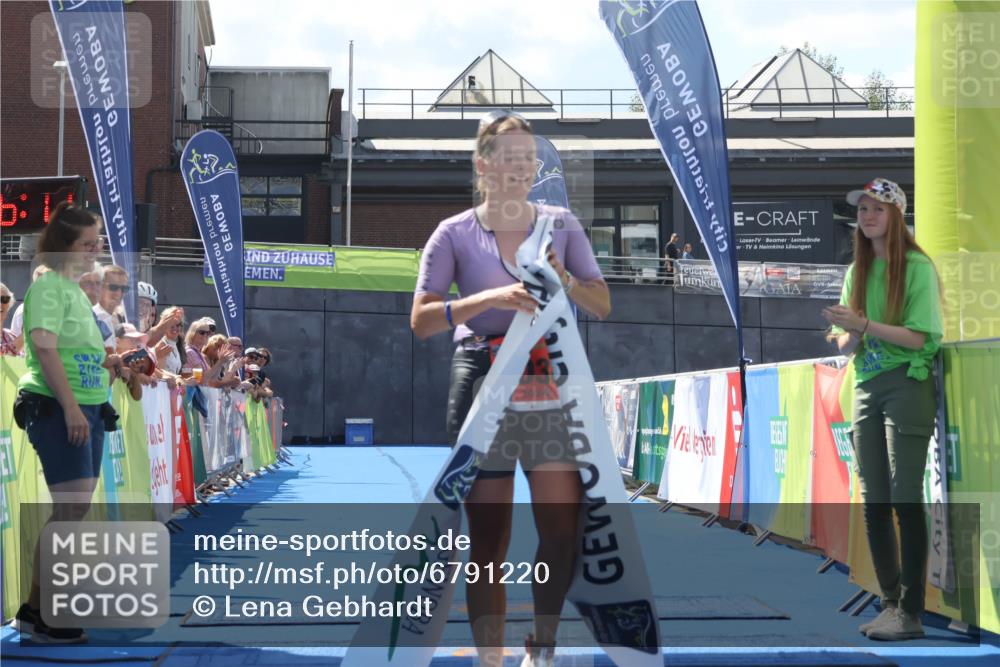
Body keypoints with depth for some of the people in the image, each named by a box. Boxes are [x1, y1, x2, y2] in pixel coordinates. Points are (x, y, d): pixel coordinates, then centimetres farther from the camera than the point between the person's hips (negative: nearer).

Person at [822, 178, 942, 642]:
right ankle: (891, 602, 13)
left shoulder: (916, 267, -6)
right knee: (873, 501, 6)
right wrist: (853, 335, -11)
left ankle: (911, 613, -8)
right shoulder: (857, 272, 13)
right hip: (866, 389, 7)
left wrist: (863, 325, -21)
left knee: (905, 498, -9)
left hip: (907, 386, -6)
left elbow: (918, 337, -13)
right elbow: (845, 344, 11)